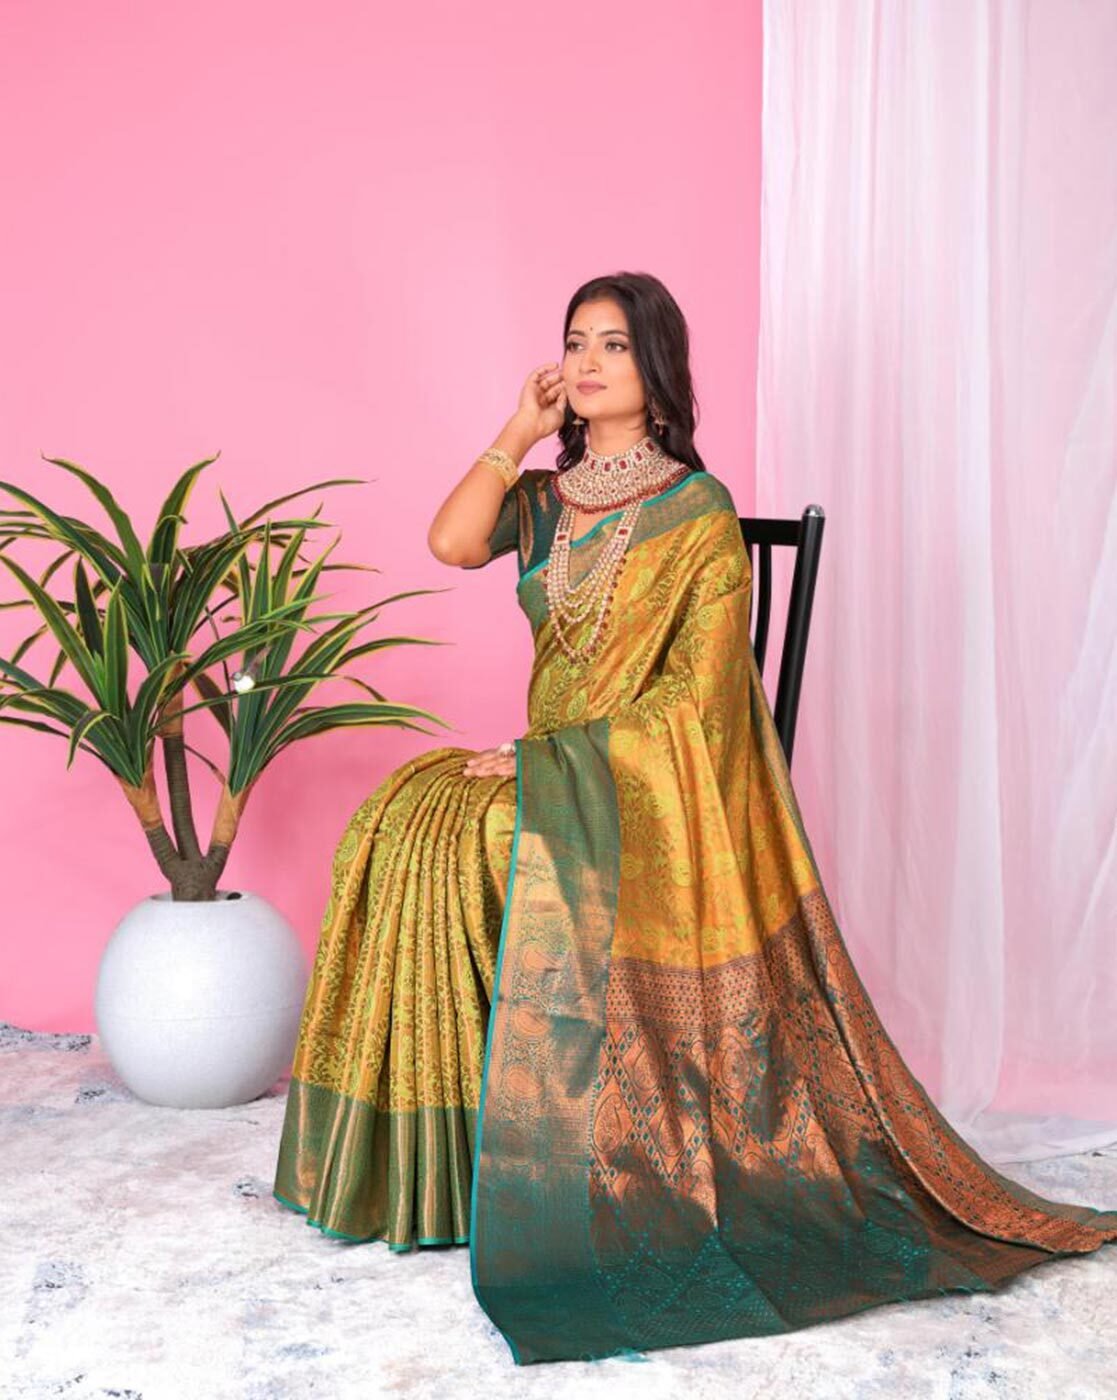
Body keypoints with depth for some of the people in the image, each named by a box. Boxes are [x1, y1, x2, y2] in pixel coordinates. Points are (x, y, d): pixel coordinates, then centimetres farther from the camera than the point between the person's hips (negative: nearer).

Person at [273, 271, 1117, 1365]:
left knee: (478, 840, -29)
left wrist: (551, 758, -18)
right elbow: (451, 543, -6)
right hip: (557, 767, 6)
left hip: (654, 782, -6)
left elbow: (692, 695, -12)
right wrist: (519, 432, -2)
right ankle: (416, 1157, -12)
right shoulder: (547, 498, 14)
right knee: (402, 816, -19)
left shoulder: (698, 514, -4)